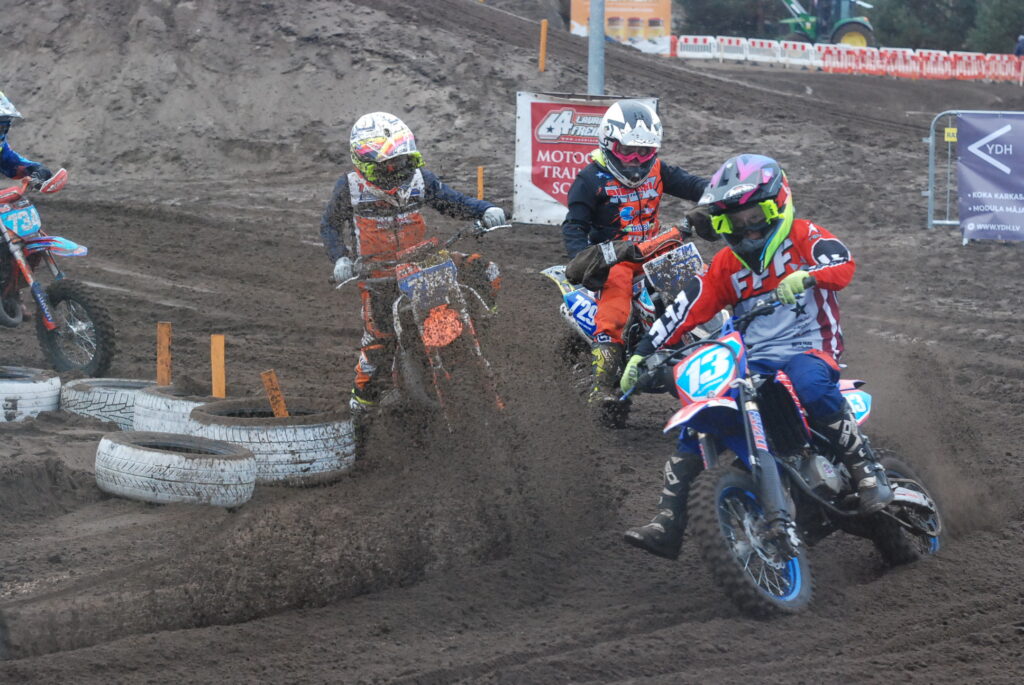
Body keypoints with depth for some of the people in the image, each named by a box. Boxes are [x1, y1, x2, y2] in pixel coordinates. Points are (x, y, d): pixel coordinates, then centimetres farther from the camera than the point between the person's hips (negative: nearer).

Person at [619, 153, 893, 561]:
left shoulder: (802, 236, 2)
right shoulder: (726, 266, 18)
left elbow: (843, 265, -17)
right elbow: (685, 311, 14)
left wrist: (806, 276, -39)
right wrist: (642, 355, 4)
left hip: (808, 350, -5)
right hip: (753, 363, 6)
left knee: (810, 382, -40)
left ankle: (868, 474, -31)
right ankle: (668, 523, -10)